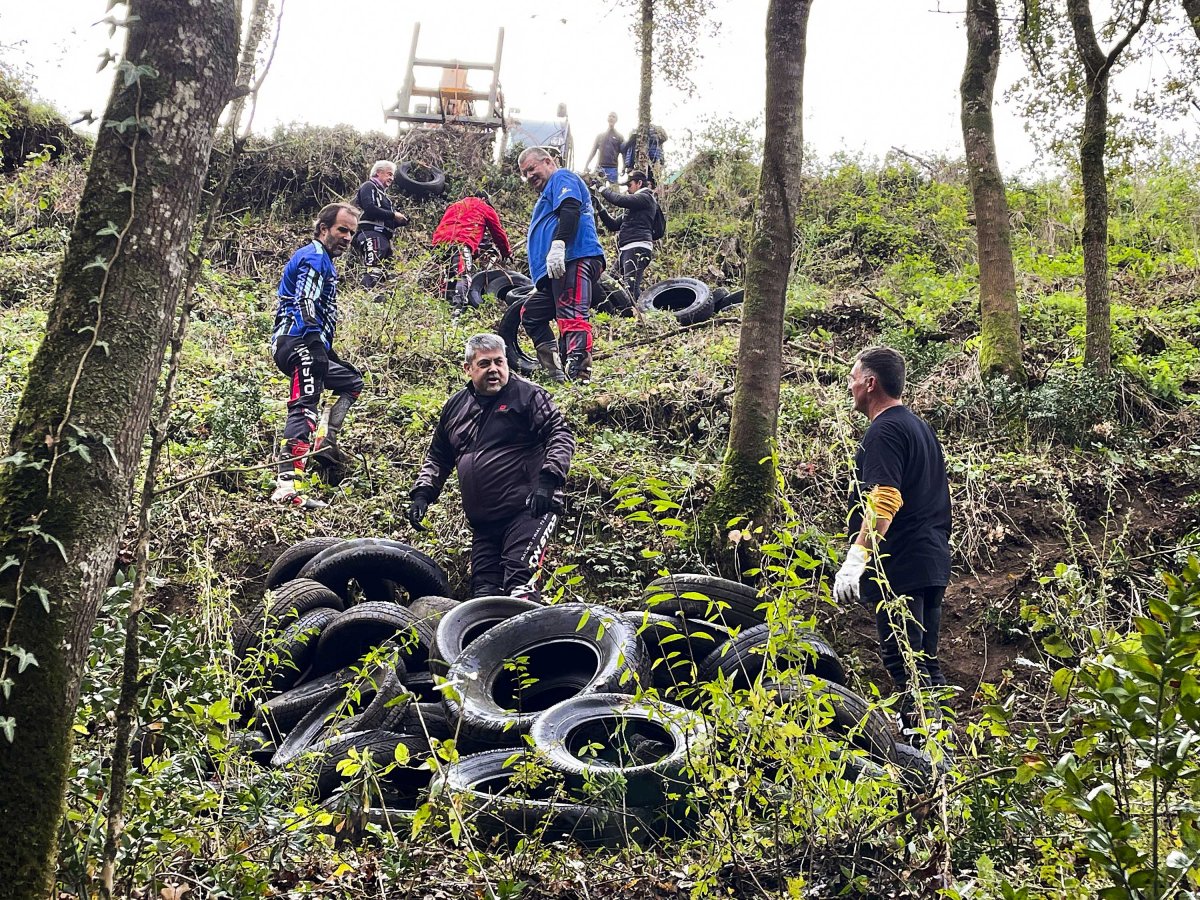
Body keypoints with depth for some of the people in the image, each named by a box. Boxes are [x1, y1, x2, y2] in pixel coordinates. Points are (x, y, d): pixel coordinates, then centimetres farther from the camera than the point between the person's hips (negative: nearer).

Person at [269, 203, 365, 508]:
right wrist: (320, 349, -24)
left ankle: (327, 441, 8)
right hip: (300, 344, -11)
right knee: (305, 407, -21)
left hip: (310, 346, 11)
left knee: (352, 381, 22)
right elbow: (307, 309, -20)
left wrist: (326, 352, 24)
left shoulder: (324, 261, 25)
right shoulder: (314, 257, -7)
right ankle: (285, 488, -32)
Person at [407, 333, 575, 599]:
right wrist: (422, 494, 13)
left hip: (527, 510, -7)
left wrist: (548, 480, -19)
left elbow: (561, 436, -7)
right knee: (483, 591, 4)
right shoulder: (455, 407, 16)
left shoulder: (528, 395, -1)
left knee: (519, 585, -19)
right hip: (482, 522, 7)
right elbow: (438, 457, 26)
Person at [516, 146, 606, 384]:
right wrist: (540, 283, 34)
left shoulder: (562, 177, 6)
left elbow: (570, 209, -15)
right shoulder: (547, 195, 37)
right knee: (531, 314, 17)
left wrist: (558, 244, -29)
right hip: (557, 270, 11)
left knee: (572, 318, -25)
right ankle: (557, 374, 8)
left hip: (574, 260, -11)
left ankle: (580, 375, -41)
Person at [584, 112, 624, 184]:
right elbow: (593, 151, 16)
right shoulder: (600, 135, 16)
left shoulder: (619, 137, 8)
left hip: (612, 168, -2)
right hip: (600, 168, 2)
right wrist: (586, 165, 9)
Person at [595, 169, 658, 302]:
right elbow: (614, 225, 26)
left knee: (631, 289, -22)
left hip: (637, 248, -10)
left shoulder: (646, 198, 1)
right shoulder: (633, 207, 31)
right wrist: (600, 209, 14)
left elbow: (619, 200, -13)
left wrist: (603, 189, 1)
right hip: (625, 250, 10)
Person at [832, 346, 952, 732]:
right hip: (932, 565, 10)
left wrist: (856, 559, -28)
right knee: (925, 664, 14)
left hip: (899, 568, -10)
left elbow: (883, 502, -24)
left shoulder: (884, 432, -11)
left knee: (903, 664, -9)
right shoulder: (921, 427, 20)